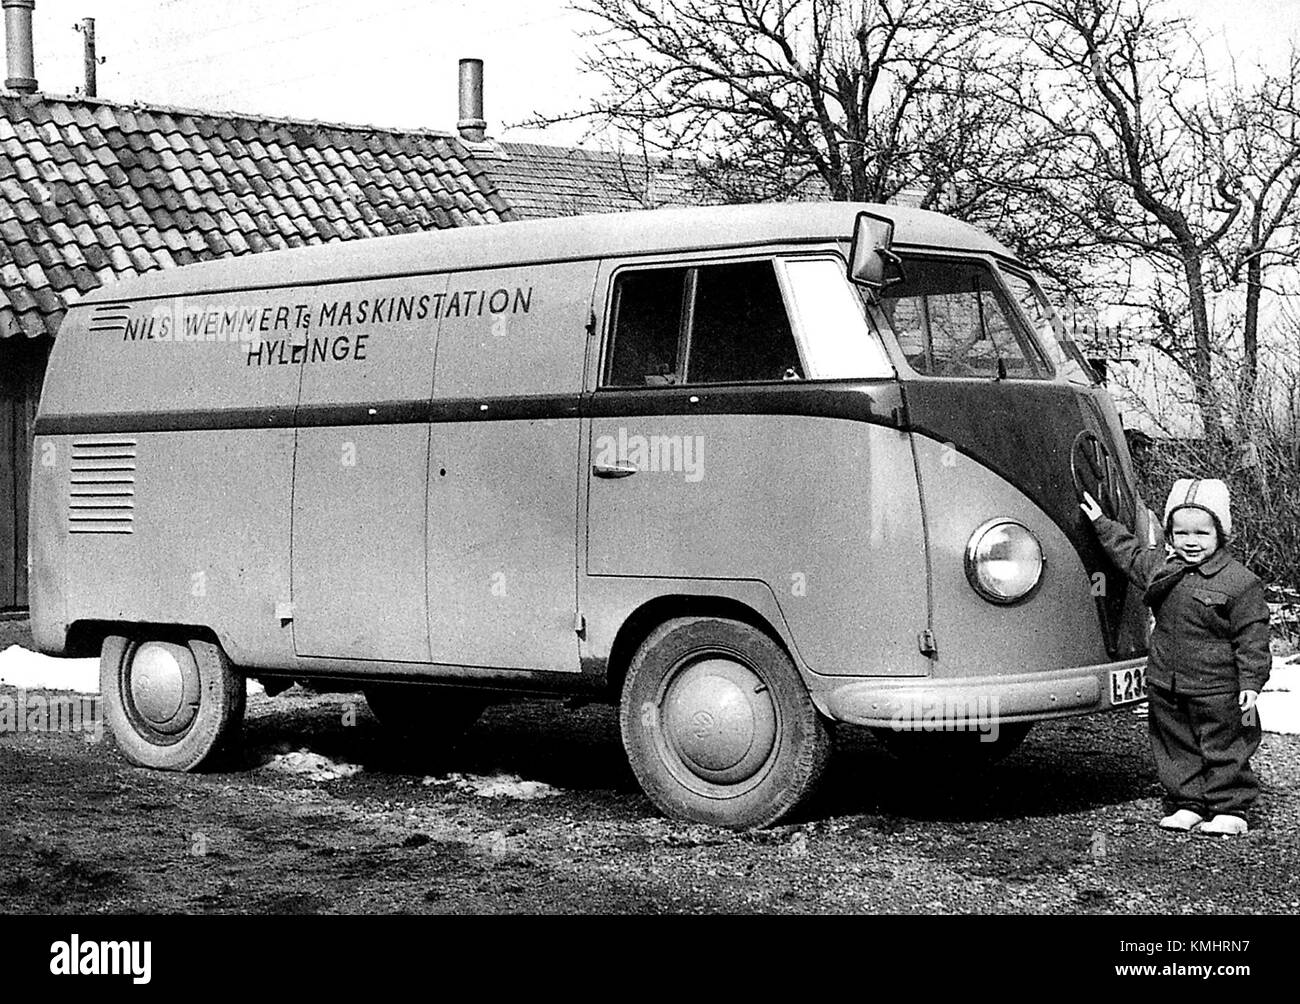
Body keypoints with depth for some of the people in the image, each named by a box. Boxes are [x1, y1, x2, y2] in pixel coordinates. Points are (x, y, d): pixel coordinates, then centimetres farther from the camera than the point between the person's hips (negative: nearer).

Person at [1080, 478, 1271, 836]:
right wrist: (1101, 523, 27)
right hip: (1166, 687, 6)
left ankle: (1230, 809, 13)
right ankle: (1187, 804, 22)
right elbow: (1128, 554, 26)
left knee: (1224, 751, 4)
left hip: (1217, 693, -6)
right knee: (1176, 748, 12)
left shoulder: (1240, 582, -11)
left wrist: (1251, 684, -13)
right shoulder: (1160, 566, 5)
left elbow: (1252, 638, -10)